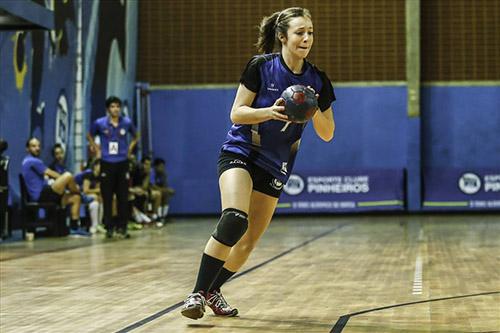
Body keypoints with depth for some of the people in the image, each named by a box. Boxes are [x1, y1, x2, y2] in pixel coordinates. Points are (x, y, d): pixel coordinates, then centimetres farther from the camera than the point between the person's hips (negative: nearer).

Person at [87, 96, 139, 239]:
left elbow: (136, 136, 19)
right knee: (107, 197, 1)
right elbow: (89, 136, 16)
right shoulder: (100, 123, -3)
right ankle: (109, 228, 9)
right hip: (106, 164, -1)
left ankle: (122, 227, 7)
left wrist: (130, 148, 7)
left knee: (123, 197, 0)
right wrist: (97, 149, 5)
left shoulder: (127, 122, 0)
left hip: (122, 163, 1)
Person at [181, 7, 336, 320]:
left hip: (275, 167, 5)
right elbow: (237, 113, -8)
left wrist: (313, 110, -17)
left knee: (249, 241, 5)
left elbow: (327, 134, 3)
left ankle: (213, 289, 26)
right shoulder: (261, 65, -9)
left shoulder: (318, 80, -1)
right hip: (240, 153, -4)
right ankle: (197, 293, -22)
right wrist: (271, 111, -25)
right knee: (234, 219, -28)